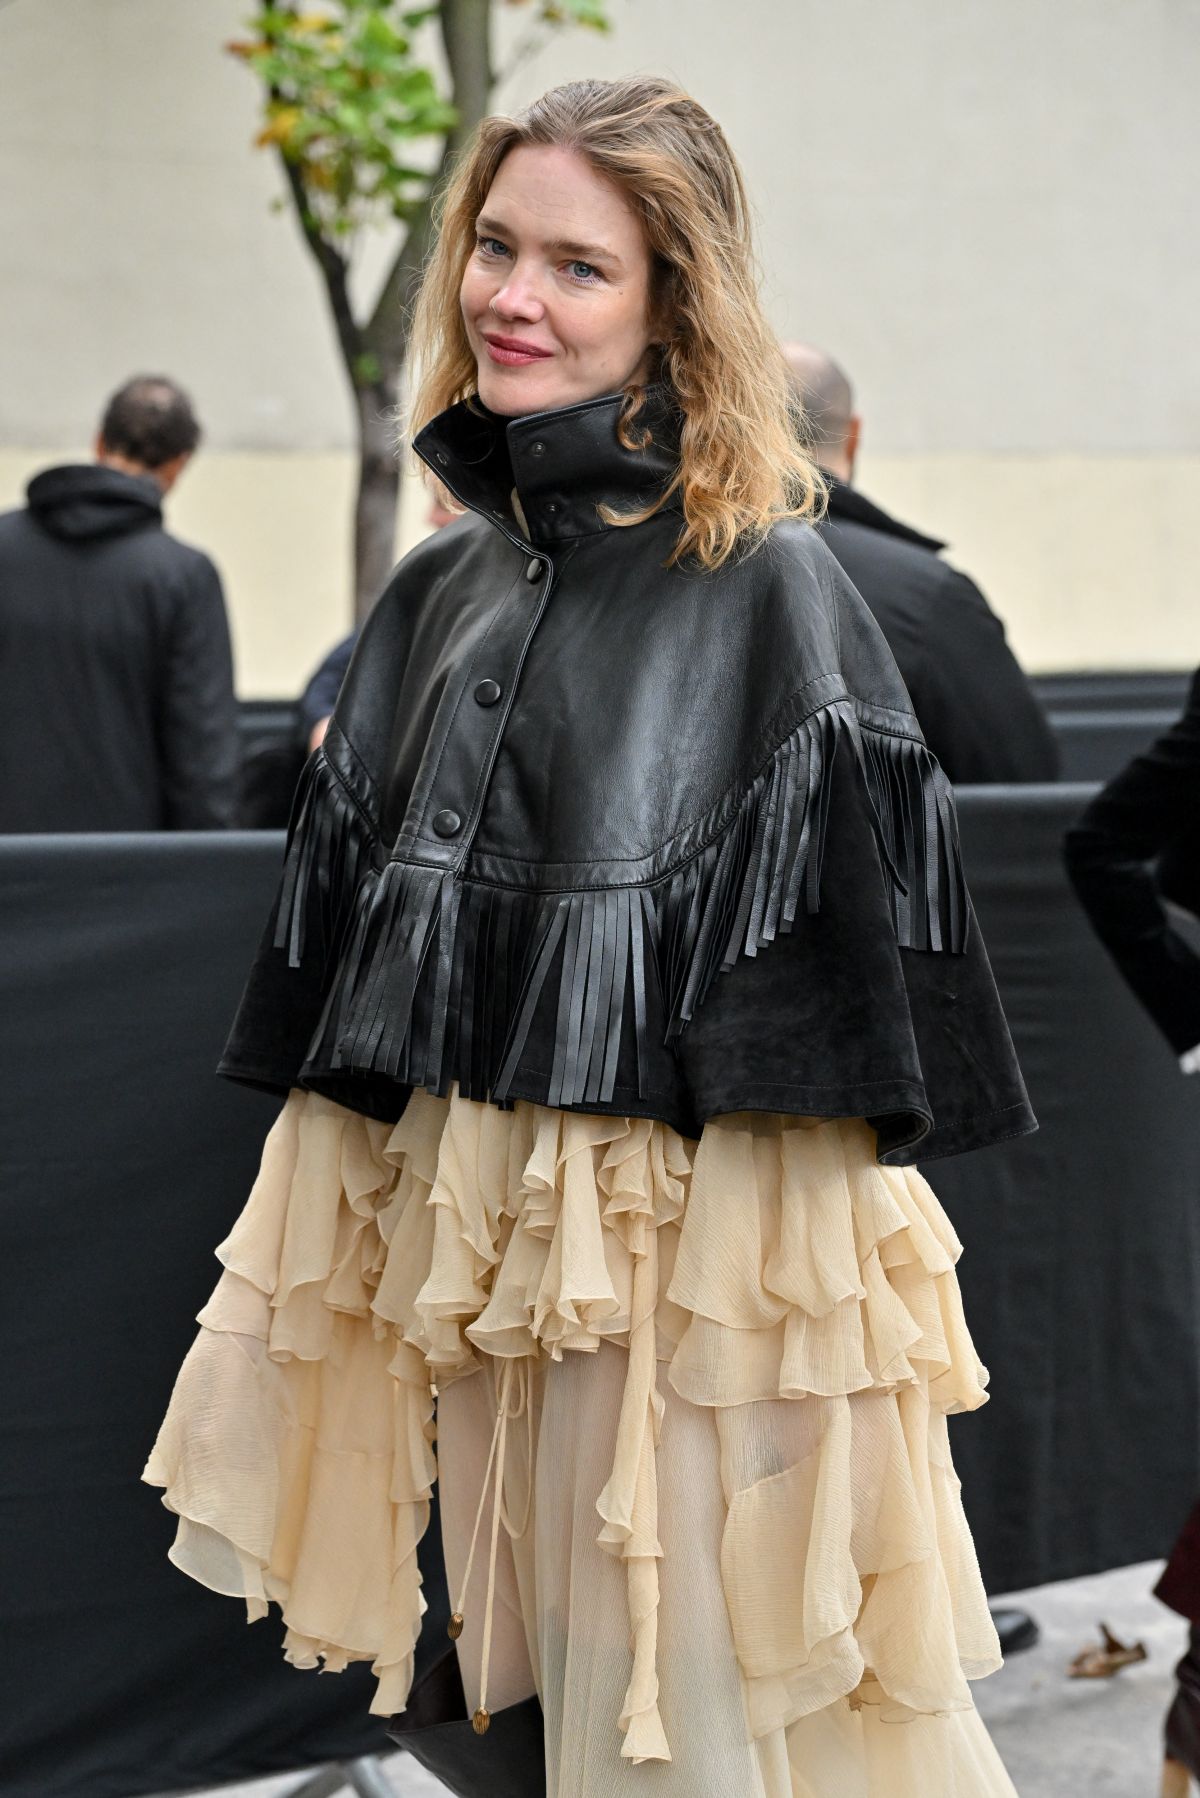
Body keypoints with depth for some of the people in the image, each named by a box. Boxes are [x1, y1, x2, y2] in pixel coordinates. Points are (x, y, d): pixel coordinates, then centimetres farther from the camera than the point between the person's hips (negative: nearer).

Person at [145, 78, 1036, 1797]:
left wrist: (801, 1293, -14)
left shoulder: (770, 587, -9)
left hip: (704, 1242, -6)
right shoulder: (440, 590, 10)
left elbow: (839, 950, -12)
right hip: (473, 1246, 6)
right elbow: (348, 970, 15)